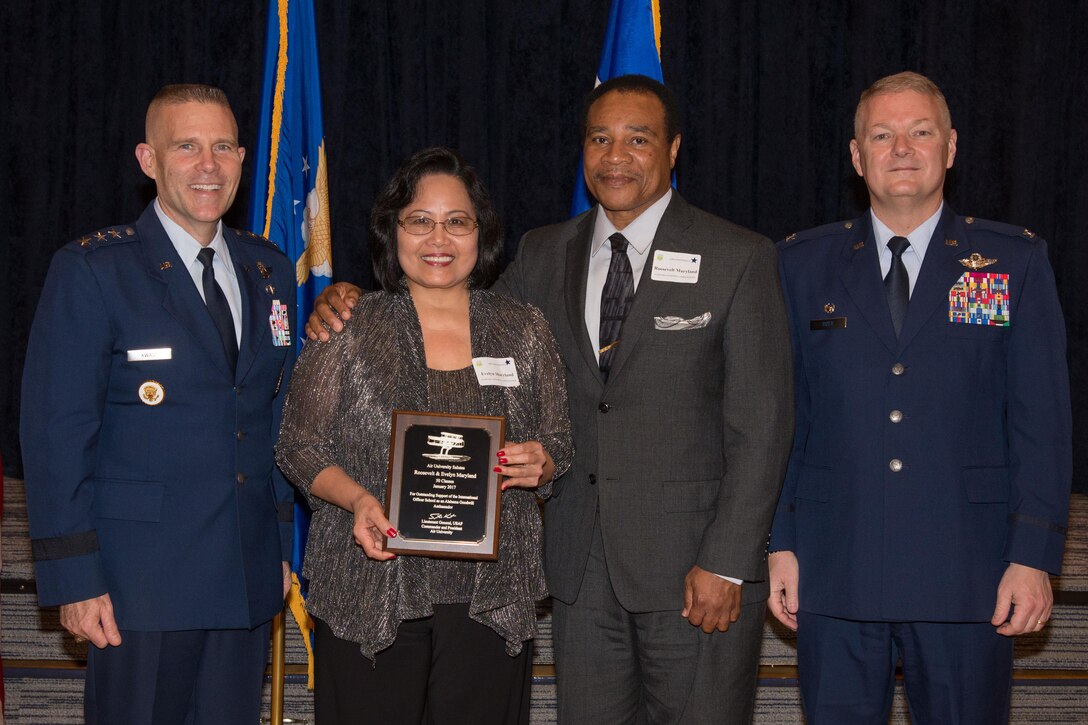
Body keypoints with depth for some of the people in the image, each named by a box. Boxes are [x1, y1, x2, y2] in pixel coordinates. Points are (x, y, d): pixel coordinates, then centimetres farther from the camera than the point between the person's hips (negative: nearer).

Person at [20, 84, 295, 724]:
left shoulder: (270, 272, 11)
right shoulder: (92, 271, -7)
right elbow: (56, 433, -9)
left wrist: (284, 544, 13)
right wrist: (74, 578, -13)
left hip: (249, 575, 5)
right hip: (141, 577, -5)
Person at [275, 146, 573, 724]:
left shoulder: (524, 331, 8)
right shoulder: (347, 330, 2)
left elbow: (561, 445, 14)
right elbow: (300, 447, 3)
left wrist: (539, 465, -9)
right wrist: (357, 499, -14)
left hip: (490, 600, 2)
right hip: (371, 597, -1)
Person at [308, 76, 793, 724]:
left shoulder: (740, 259, -4)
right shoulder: (544, 256, 10)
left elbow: (760, 426, -7)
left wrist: (726, 564, -13)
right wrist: (349, 304, -1)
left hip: (696, 565, -4)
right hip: (582, 565, 4)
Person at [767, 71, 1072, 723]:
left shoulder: (1016, 261, 4)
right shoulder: (804, 264, 8)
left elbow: (1042, 420, 0)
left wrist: (1034, 555, -7)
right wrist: (778, 543, 3)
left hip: (966, 572, -1)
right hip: (835, 572, 1)